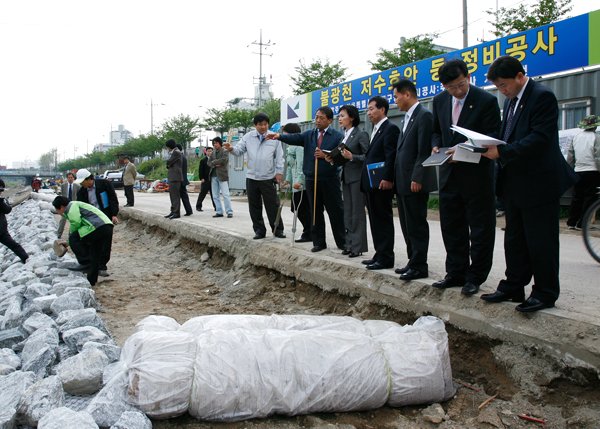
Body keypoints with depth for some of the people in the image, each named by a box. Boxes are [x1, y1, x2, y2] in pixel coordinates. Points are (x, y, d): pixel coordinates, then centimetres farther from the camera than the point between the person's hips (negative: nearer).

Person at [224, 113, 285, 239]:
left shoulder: (274, 138, 3)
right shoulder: (248, 137, 7)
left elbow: (279, 157, 5)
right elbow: (239, 150, 6)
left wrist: (279, 172, -1)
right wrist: (231, 149, -16)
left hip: (269, 178, -2)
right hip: (251, 178, 3)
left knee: (273, 205, -1)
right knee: (254, 206, 7)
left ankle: (278, 230, 10)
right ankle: (259, 230, 17)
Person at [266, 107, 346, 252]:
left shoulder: (338, 136, 2)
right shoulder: (308, 135, 11)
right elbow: (294, 138, -7)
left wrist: (325, 156, -18)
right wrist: (279, 136, -26)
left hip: (330, 180, -3)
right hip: (312, 179, 3)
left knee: (336, 212, 2)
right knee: (315, 212, 9)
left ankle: (342, 242, 13)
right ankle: (319, 242, 18)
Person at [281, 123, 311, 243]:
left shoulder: (299, 146, -12)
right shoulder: (292, 146, 21)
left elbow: (301, 164, -20)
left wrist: (299, 181, -25)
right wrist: (288, 179, 22)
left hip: (302, 183, -11)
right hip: (296, 183, 11)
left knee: (302, 209, -6)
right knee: (295, 208, 11)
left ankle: (308, 234, 2)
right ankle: (309, 232, 16)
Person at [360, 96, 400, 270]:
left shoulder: (390, 128, -8)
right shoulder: (376, 130, 21)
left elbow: (391, 156, -17)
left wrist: (387, 179, -24)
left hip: (381, 184, -10)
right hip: (370, 184, 10)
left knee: (383, 221, -5)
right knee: (375, 221, 13)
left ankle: (386, 258, 0)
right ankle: (379, 255, 21)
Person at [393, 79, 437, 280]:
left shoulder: (424, 115, -11)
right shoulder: (408, 117, 18)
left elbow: (424, 151, -18)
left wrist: (417, 179, -21)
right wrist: (396, 179, 15)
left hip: (415, 182, -10)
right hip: (403, 182, 10)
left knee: (417, 225, -3)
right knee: (407, 226, 14)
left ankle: (419, 266, 4)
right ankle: (413, 262, 23)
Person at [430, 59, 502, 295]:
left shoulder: (486, 100, -10)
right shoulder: (439, 101, 7)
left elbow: (492, 137, -11)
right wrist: (436, 147, -5)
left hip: (477, 174, -5)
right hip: (449, 173, 6)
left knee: (480, 229, 3)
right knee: (451, 228, 12)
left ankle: (474, 277, 14)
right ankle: (456, 273, 25)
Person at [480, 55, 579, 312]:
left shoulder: (543, 96, -14)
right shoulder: (510, 100, 14)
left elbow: (540, 139, -23)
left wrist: (502, 152, -27)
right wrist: (492, 148, -3)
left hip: (539, 183, -9)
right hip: (515, 183, 9)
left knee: (541, 242, 0)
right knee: (514, 240, 15)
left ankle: (545, 294, 12)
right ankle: (513, 288, 26)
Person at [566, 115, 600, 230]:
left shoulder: (576, 137, 11)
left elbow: (570, 158, 14)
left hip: (578, 172, 6)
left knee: (577, 198, 11)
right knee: (590, 198, 0)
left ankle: (571, 223, 12)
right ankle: (581, 224, -3)